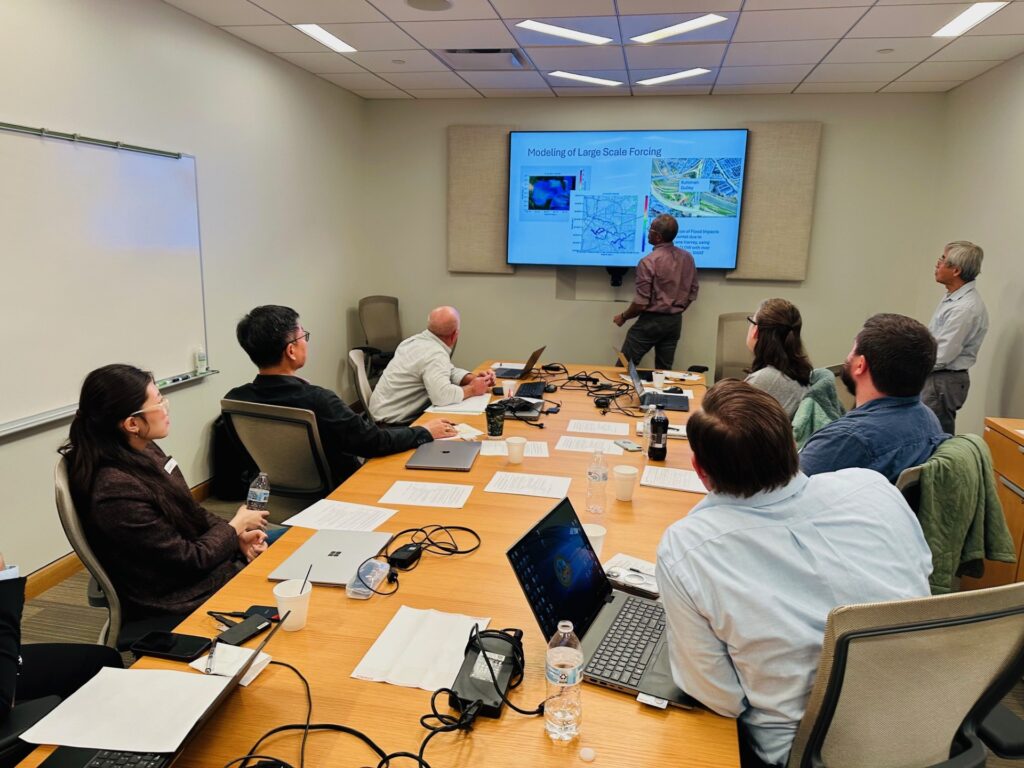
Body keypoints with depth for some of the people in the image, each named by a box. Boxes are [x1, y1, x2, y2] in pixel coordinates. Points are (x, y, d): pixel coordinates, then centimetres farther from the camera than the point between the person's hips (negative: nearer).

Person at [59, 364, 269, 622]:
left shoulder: (145, 451, -3)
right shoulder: (117, 490, -30)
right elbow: (189, 560, -22)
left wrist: (238, 536, -4)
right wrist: (237, 525, -7)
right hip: (178, 597, -8)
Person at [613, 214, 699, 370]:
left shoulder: (649, 261, -18)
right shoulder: (688, 257, 2)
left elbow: (641, 303, -17)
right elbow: (692, 293, 11)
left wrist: (623, 317, 0)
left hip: (651, 321, -6)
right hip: (675, 322, 7)